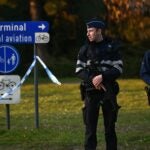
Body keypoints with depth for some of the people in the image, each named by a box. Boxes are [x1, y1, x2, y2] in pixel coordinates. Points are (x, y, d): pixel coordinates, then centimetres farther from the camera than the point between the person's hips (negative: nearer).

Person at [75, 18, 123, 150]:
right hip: (91, 91, 1)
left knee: (110, 127, 5)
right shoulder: (85, 49, 5)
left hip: (108, 91, 0)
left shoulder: (112, 47, 1)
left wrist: (102, 77, -19)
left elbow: (118, 69, -4)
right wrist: (92, 79, -15)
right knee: (90, 126, -3)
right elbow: (79, 70, 2)